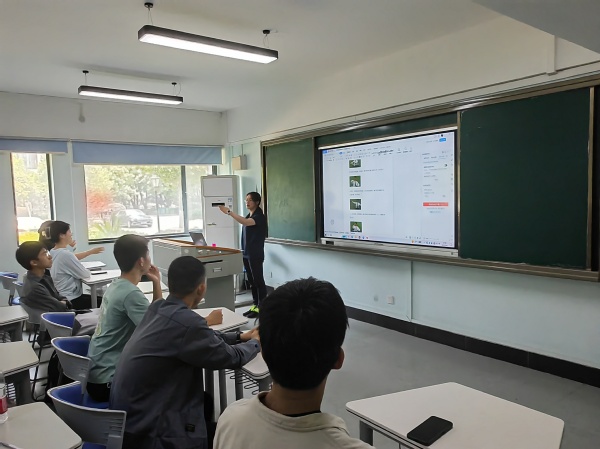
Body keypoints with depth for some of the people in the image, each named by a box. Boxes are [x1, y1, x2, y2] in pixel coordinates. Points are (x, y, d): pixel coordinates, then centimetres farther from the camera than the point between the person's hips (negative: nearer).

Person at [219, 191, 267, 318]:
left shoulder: (259, 216, -12)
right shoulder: (249, 216, 15)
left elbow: (245, 222, -31)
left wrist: (229, 212, -34)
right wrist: (243, 251, 16)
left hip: (255, 254, -9)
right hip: (246, 253, 9)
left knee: (258, 281, -4)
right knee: (251, 281, 12)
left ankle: (261, 308, 3)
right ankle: (255, 305, 20)